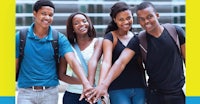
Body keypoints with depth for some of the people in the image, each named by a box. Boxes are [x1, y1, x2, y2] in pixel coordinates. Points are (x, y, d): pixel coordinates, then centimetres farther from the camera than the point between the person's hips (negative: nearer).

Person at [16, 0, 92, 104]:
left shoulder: (60, 38, -2)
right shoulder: (20, 37, -1)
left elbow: (72, 61, -15)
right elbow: (14, 65, 6)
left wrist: (86, 84, -30)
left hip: (50, 92, 1)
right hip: (26, 92, 0)